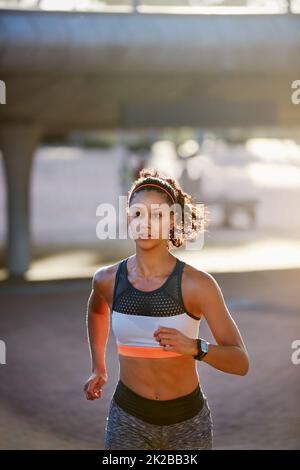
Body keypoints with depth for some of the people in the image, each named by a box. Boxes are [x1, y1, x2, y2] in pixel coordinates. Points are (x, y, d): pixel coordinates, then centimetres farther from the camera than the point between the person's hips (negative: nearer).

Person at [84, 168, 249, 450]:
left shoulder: (197, 284, -17)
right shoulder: (108, 279, -7)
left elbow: (240, 362, -18)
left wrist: (193, 347, -37)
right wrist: (98, 367, 23)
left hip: (187, 420, -1)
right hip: (128, 420, 1)